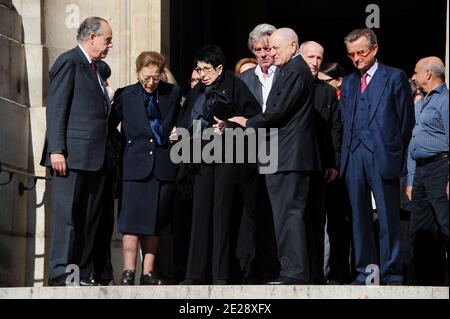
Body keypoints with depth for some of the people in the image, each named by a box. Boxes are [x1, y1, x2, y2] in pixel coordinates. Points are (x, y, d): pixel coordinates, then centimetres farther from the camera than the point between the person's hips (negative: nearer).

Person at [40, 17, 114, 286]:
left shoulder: (94, 69, 22)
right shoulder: (69, 62, -4)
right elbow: (56, 108, -10)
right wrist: (56, 150, -17)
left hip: (96, 159, 9)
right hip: (72, 155, -9)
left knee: (90, 219, 6)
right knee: (67, 215, -8)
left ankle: (83, 276, 7)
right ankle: (60, 273, -8)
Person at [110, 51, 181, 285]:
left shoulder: (172, 93, 8)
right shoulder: (125, 96, 3)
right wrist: (123, 147, 2)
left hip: (163, 166, 2)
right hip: (136, 166, -2)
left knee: (155, 222, 5)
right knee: (132, 220, -8)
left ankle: (148, 273, 8)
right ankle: (128, 272, -8)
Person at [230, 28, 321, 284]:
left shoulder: (295, 71, -12)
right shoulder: (294, 70, 20)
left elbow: (279, 111, -16)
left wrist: (248, 123, -4)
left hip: (289, 156, -10)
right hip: (290, 156, 10)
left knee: (289, 213, -11)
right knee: (290, 214, 10)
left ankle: (294, 273, -12)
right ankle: (295, 271, 12)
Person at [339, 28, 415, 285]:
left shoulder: (395, 77, 3)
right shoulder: (348, 83, 18)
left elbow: (407, 119, 3)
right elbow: (345, 121, 18)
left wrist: (397, 153, 1)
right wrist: (346, 154, 7)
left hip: (383, 156, -5)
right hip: (354, 157, 5)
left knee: (389, 218, -4)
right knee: (360, 217, 5)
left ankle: (392, 274, 0)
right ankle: (365, 272, 9)